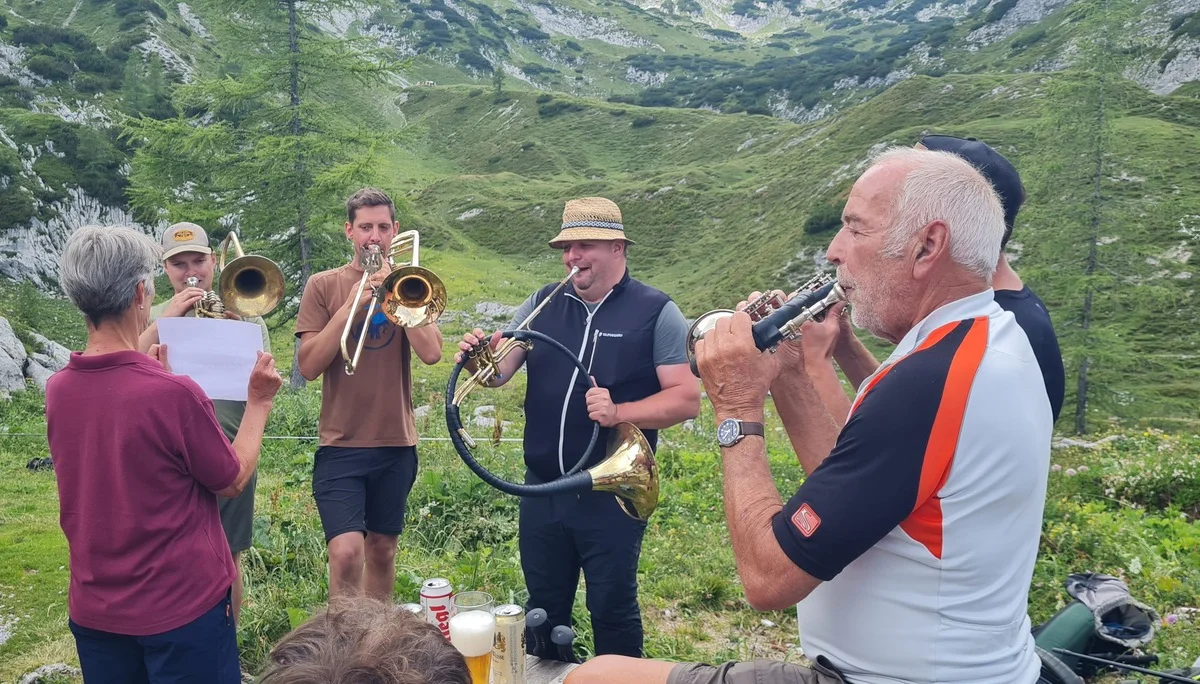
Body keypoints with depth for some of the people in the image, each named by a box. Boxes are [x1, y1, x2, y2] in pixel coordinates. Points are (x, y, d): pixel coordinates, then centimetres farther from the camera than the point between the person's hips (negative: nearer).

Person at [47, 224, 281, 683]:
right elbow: (232, 483, -11)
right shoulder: (174, 393, -26)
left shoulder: (56, 390, -7)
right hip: (182, 606, -6)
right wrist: (259, 402, -1)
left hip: (92, 609, 6)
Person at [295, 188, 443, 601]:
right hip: (340, 444, -2)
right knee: (346, 551, -16)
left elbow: (431, 353, -11)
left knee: (382, 549, 15)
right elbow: (308, 367, -9)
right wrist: (352, 305, -16)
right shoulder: (324, 285, 0)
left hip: (397, 443, 3)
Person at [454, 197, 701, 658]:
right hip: (542, 490, 4)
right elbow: (499, 372, 1)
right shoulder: (541, 305, 5)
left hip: (611, 495, -4)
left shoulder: (655, 312, -8)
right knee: (543, 610, 19)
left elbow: (687, 398, -12)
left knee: (612, 612, 10)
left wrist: (620, 412, -27)